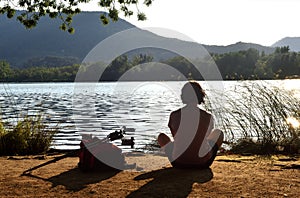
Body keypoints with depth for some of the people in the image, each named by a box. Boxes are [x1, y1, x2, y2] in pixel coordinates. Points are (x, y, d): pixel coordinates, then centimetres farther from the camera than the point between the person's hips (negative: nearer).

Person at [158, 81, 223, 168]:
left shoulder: (174, 116, -11)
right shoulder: (208, 117, -12)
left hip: (179, 163, 0)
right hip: (202, 163, 0)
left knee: (161, 136, 27)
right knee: (218, 132, 25)